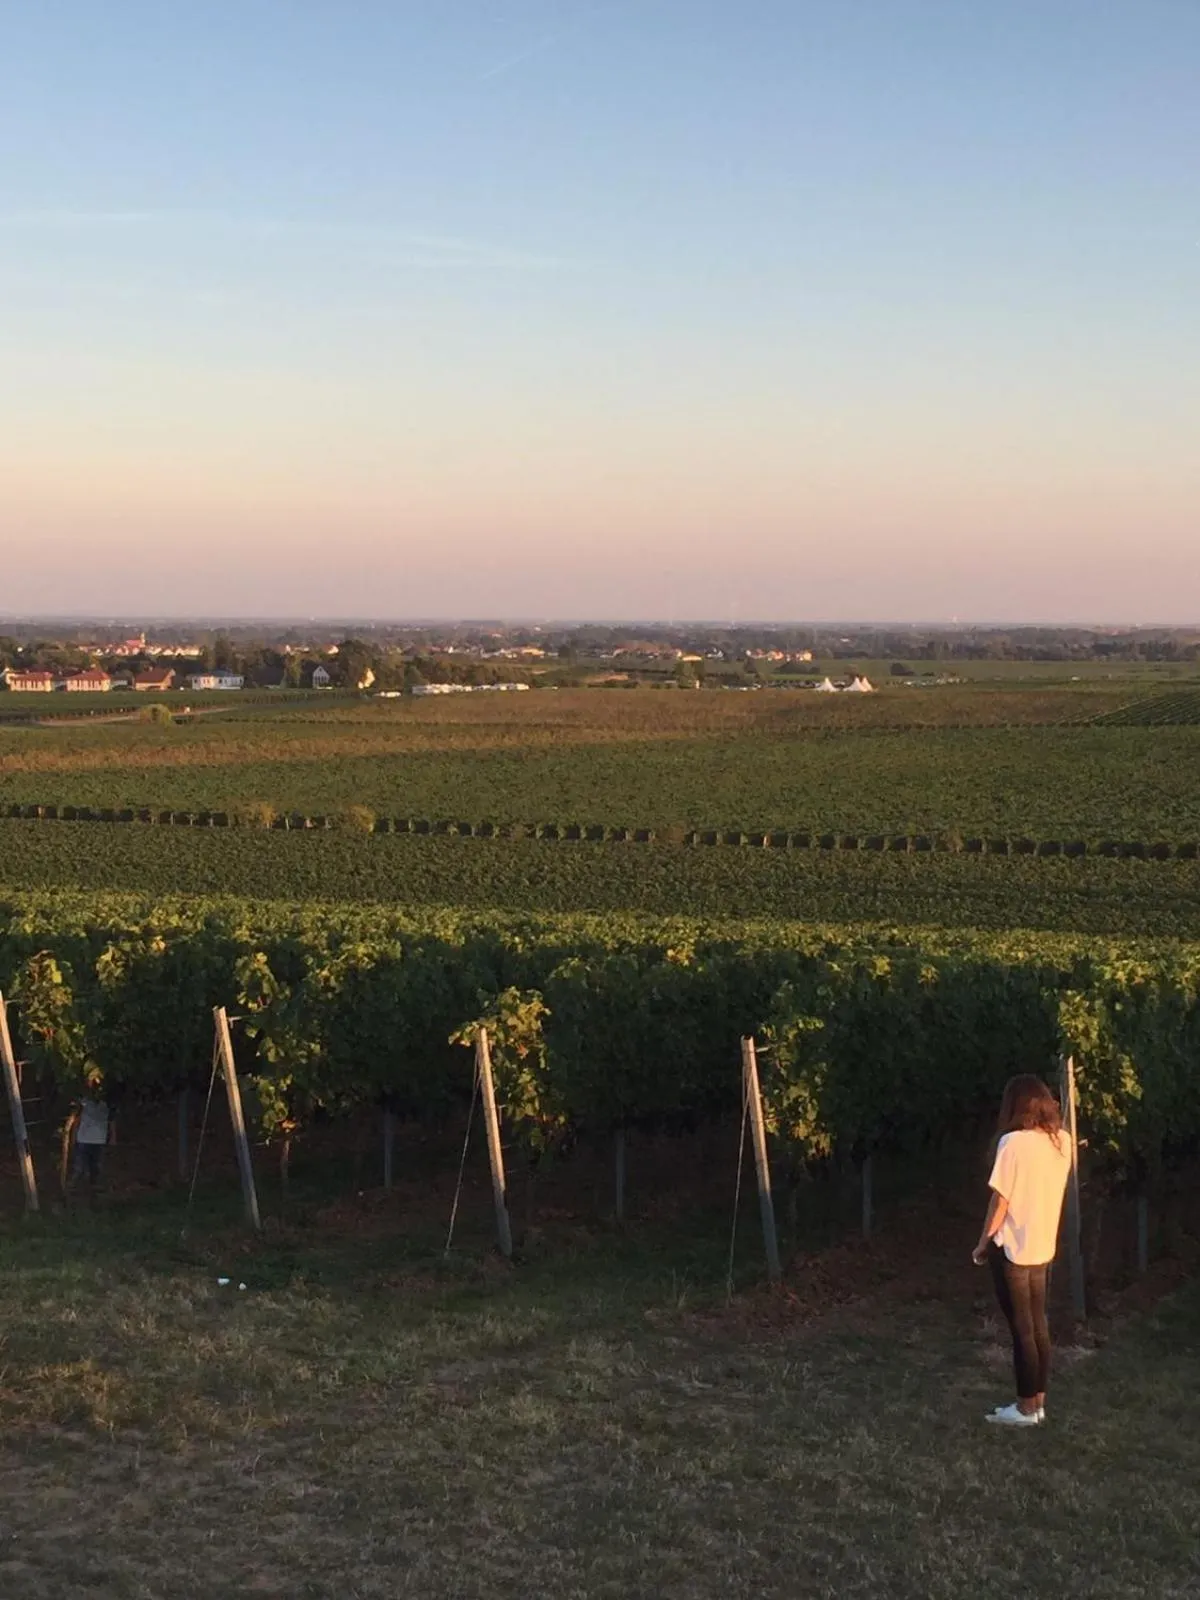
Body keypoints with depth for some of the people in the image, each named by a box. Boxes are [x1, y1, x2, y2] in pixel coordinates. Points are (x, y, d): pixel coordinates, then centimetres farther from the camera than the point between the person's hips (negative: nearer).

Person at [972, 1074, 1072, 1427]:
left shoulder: (1013, 1142, -18)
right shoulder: (1062, 1141, 2)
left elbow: (1001, 1200, -14)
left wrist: (983, 1243, -4)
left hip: (1013, 1250, -7)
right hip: (1044, 1248, 7)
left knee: (1022, 1329, 1)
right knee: (1038, 1325, 14)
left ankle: (1026, 1408, 8)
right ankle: (1038, 1402, 20)